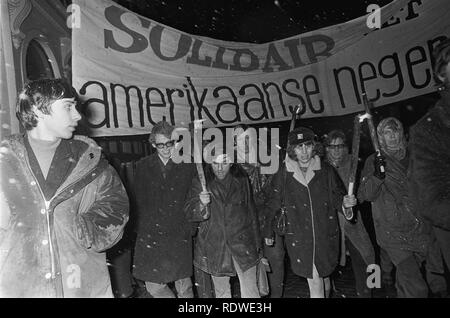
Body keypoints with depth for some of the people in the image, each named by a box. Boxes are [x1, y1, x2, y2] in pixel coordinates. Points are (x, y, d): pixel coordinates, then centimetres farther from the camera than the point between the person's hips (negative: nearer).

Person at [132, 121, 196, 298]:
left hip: (180, 234, -1)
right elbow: (138, 201, 7)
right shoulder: (143, 166, 5)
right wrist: (143, 226, 0)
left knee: (184, 286, 6)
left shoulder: (187, 165, 1)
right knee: (154, 286, 5)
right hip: (151, 235, 2)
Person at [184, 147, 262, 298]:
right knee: (221, 291, 16)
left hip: (242, 242, 0)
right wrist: (201, 204, -33)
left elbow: (250, 211, 8)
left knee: (250, 291, 2)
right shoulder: (201, 181, -6)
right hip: (214, 245, 0)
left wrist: (256, 243, 12)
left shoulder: (241, 180, -1)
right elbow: (189, 213, -11)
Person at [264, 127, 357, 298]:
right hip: (299, 238, -1)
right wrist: (268, 232, 10)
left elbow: (336, 198, 9)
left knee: (322, 276, 15)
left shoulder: (326, 170, 0)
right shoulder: (283, 175, -2)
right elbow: (273, 205, 6)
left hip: (325, 235, 2)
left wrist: (344, 202, -14)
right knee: (315, 282, -2)